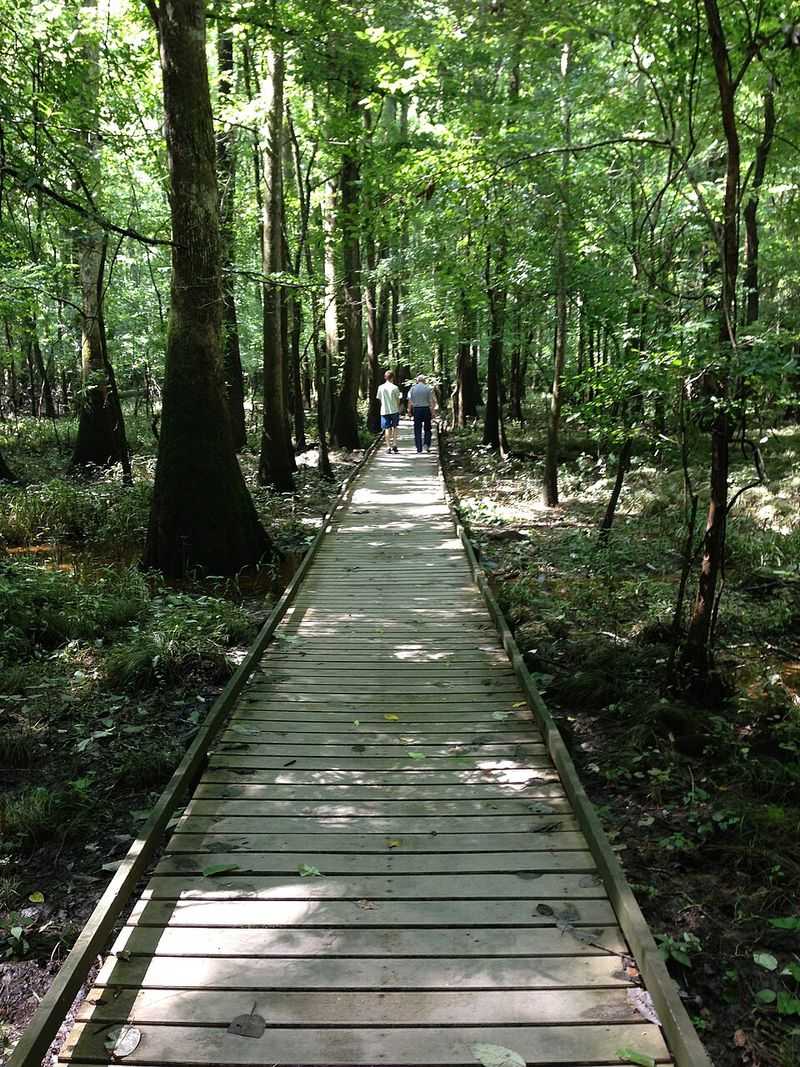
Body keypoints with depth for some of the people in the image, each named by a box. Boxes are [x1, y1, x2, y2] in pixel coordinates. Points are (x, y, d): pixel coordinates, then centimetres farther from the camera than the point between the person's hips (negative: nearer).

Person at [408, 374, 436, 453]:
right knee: (427, 429, 11)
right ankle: (427, 444, -4)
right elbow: (431, 401, -6)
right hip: (426, 409, -1)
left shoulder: (413, 388, 3)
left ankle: (419, 448, 4)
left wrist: (409, 411, 9)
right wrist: (433, 411, -1)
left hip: (416, 409, 1)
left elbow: (410, 401, 2)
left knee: (417, 429, 5)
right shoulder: (428, 388, -2)